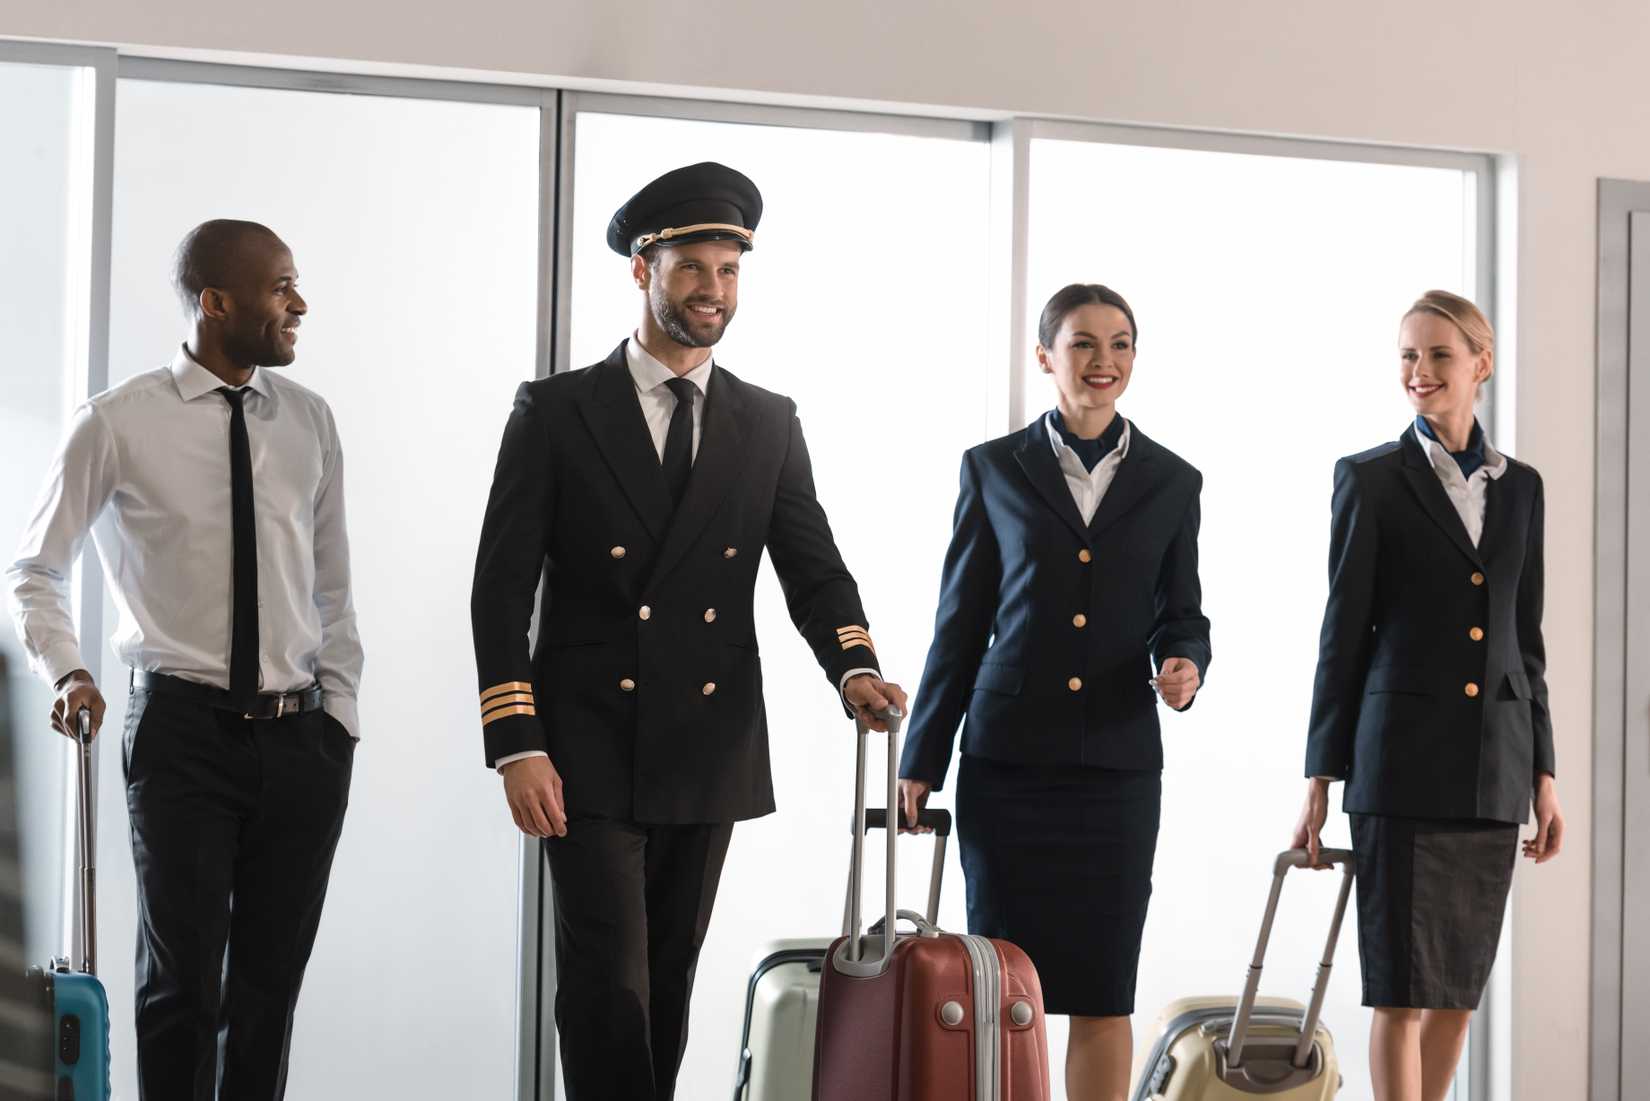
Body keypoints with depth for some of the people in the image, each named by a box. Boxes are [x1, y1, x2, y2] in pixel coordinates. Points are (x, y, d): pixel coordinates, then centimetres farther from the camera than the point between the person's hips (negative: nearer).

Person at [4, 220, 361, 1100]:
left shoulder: (310, 421, 8)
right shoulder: (118, 424, -3)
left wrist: (341, 713, 7)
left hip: (301, 734, 4)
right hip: (183, 730, -3)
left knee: (272, 983, 8)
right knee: (181, 980, -2)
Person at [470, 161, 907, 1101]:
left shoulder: (770, 425, 9)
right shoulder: (556, 411, 0)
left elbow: (815, 570, 3)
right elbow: (502, 588, -3)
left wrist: (855, 666, -18)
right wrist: (517, 746, -11)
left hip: (712, 758, 3)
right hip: (591, 757, -3)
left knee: (669, 986, 10)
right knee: (609, 987, -9)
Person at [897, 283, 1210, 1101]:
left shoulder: (1172, 482, 8)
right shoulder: (994, 469, 5)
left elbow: (1181, 613, 12)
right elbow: (960, 622, 6)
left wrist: (1184, 665, -12)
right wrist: (921, 759, 5)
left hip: (1117, 764, 1)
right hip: (1006, 758, -1)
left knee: (1104, 993, 3)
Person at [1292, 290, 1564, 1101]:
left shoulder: (1520, 486, 12)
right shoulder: (1371, 479, 0)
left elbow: (1526, 640, 14)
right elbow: (1343, 633, -2)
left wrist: (1543, 774, 10)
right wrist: (1321, 777, -4)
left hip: (1494, 764, 4)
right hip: (1404, 758, -4)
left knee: (1460, 982, 8)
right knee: (1403, 983, -4)